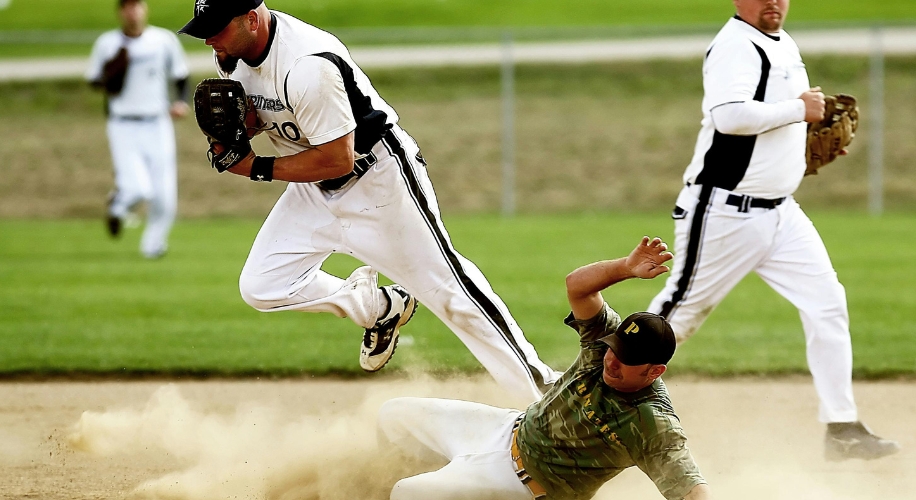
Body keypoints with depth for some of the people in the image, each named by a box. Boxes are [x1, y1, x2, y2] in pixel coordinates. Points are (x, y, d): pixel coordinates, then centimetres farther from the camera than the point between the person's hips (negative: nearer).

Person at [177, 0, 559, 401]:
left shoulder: (307, 66, -33)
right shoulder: (232, 55, -6)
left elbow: (337, 161, -29)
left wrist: (258, 168, -23)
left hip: (377, 180, -8)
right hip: (314, 192, 8)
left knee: (449, 289, -6)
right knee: (261, 287, -3)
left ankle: (542, 386, 4)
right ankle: (381, 308, 17)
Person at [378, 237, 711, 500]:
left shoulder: (657, 427, -33)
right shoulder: (609, 341, -15)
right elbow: (576, 284, -23)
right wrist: (626, 268, -41)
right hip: (514, 429, 7)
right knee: (395, 416, 20)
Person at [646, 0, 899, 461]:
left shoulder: (785, 46, 14)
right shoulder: (735, 46, -15)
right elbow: (728, 115, -32)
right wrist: (799, 109, -21)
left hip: (779, 213, 8)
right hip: (724, 214, -8)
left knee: (827, 302, -1)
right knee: (680, 312, 1)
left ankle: (842, 429, 0)